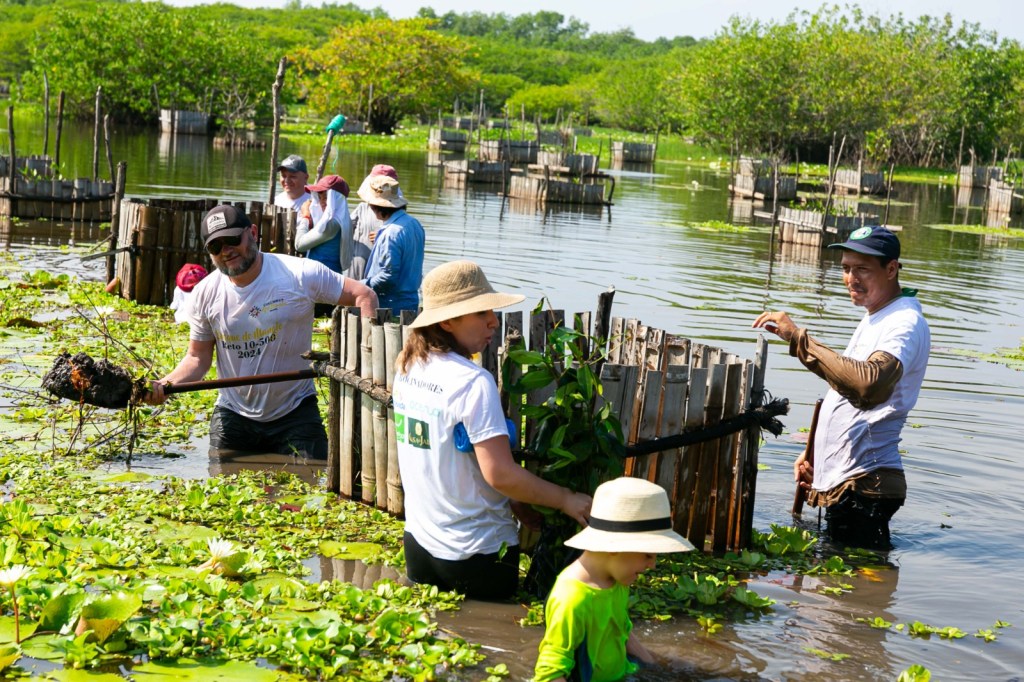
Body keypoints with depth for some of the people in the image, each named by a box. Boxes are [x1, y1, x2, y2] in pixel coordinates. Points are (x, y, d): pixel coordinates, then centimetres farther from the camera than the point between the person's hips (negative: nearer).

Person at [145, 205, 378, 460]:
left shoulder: (300, 274, -13)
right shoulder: (205, 294, -2)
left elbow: (364, 296, -9)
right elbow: (198, 358, 4)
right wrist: (165, 384, -16)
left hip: (295, 412, -3)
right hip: (233, 418, 3)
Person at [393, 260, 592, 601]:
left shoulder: (408, 368, 3)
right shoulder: (474, 382, -22)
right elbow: (499, 473, -25)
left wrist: (512, 502, 13)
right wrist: (565, 500, -13)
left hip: (418, 541, 7)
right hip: (476, 553, -7)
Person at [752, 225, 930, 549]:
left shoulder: (905, 323, -15)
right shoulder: (873, 319, 19)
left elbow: (869, 386, -35)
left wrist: (799, 339, -34)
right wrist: (814, 452, 20)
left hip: (864, 487, -10)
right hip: (839, 482, 10)